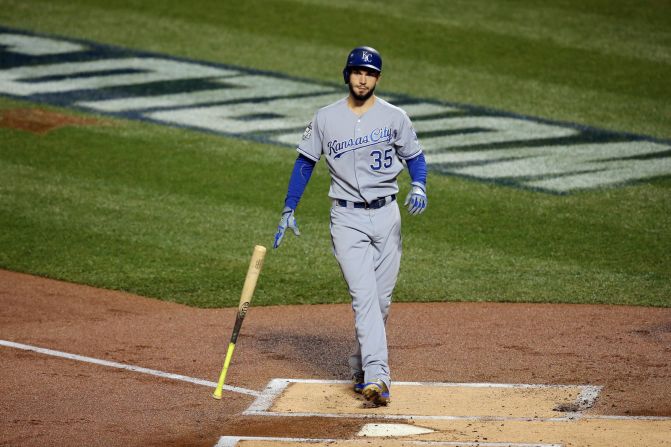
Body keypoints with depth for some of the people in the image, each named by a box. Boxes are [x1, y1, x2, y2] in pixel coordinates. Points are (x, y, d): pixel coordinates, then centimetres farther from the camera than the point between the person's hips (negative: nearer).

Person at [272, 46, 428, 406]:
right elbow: (305, 162, 10)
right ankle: (376, 375, -25)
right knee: (363, 295, -15)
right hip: (347, 219, -2)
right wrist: (288, 211, 6)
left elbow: (414, 157, 9)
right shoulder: (325, 118, 3)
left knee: (381, 299, 6)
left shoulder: (394, 117, 2)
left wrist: (419, 187, -13)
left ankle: (361, 369, 23)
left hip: (386, 215, 2)